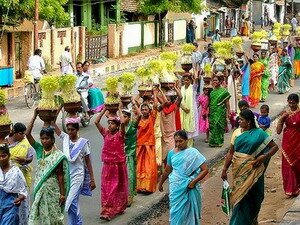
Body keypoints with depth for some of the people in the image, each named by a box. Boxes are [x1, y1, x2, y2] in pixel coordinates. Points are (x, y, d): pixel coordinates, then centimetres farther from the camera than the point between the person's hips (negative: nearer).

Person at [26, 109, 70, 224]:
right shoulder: (39, 150, 3)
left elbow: (60, 175, -7)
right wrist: (34, 116, -8)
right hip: (39, 188, 4)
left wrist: (62, 194, -9)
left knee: (53, 214, 4)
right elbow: (27, 134, -4)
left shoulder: (57, 155, -8)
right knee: (39, 214, 6)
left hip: (52, 189, -4)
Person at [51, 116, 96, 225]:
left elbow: (88, 162, -1)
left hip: (77, 176, -4)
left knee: (70, 202, -13)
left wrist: (92, 179, -1)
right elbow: (54, 125, -2)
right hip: (66, 175, 4)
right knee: (73, 202, 11)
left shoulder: (83, 142, -6)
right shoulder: (65, 138, 4)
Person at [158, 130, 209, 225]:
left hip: (189, 188, -3)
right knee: (176, 212, 4)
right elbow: (167, 170, 18)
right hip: (175, 188, 3)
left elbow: (205, 169, -12)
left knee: (189, 212, 6)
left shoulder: (193, 153, -9)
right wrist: (161, 183, 25)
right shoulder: (172, 153, 3)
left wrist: (193, 182, -17)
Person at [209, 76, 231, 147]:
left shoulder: (223, 91, -4)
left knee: (219, 127, -2)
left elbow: (227, 103, -4)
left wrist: (228, 113, -8)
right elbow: (210, 104, 13)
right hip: (213, 112, 4)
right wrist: (208, 113, 9)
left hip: (220, 112, -4)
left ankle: (219, 142, 8)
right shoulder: (212, 92, 9)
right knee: (213, 127, 2)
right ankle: (213, 142, 9)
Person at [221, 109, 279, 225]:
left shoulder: (259, 133, -7)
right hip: (238, 170, 2)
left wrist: (264, 157, -18)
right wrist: (224, 169, 1)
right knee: (240, 195, 5)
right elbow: (230, 153, 5)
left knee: (253, 196, 7)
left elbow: (275, 146, -3)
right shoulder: (237, 133, 2)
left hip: (252, 170, -2)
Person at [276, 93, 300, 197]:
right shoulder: (285, 113, -1)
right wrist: (281, 118, -13)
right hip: (288, 142, 1)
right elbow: (278, 131, -4)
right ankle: (290, 189, 11)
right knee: (288, 165, 2)